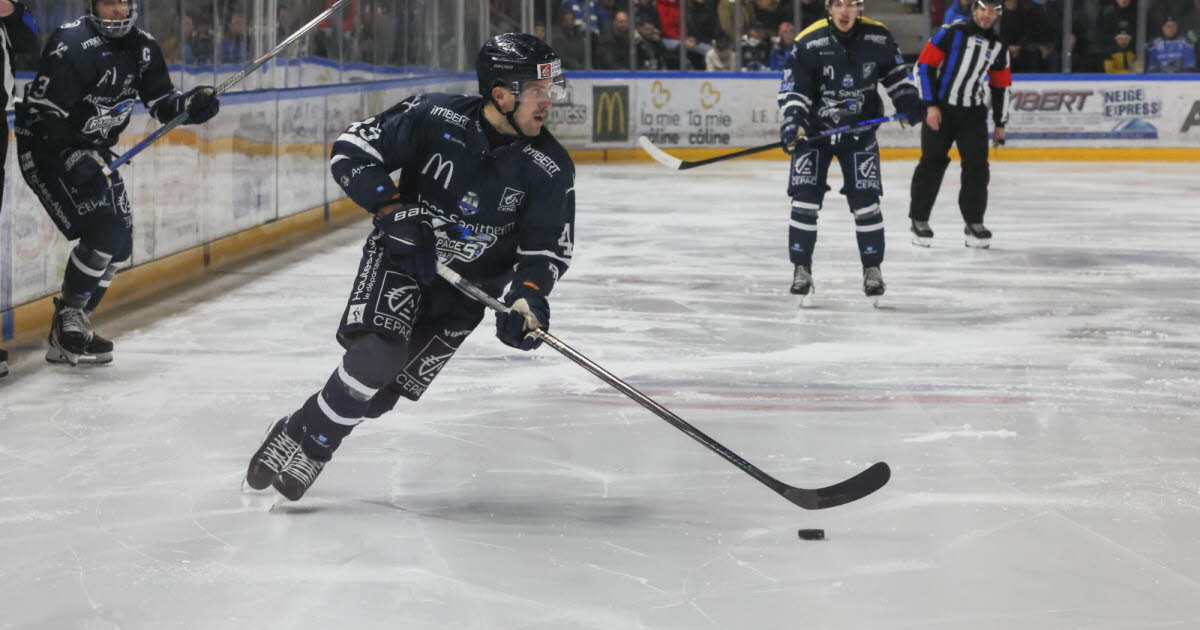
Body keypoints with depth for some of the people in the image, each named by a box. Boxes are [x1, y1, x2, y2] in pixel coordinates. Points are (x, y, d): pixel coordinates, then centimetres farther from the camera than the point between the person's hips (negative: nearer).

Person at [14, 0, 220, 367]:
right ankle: (68, 321, -4)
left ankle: (68, 336, 18)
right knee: (103, 231, -20)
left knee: (119, 246, 6)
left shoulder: (142, 48, 1)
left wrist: (192, 106, -15)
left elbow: (161, 104, 6)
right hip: (47, 148, -8)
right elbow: (41, 115, -24)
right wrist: (73, 160, -34)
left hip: (92, 151, 8)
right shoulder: (71, 45, -22)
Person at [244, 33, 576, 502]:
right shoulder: (434, 118, -18)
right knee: (378, 350, -27)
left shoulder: (550, 168, -12)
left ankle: (313, 444, 16)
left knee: (379, 393, -6)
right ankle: (298, 434, -8)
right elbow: (351, 150, -12)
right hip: (401, 255, -2)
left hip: (465, 287, 2)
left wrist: (527, 297, -24)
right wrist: (393, 208, -23)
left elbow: (547, 248, -6)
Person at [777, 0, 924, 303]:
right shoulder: (809, 42, -16)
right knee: (805, 198, -6)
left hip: (859, 131, 1)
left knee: (866, 200, -2)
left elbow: (894, 70, 9)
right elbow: (792, 89, -14)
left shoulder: (878, 37, -9)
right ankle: (802, 268, 6)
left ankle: (872, 267, 12)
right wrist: (791, 123, -27)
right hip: (815, 130, -1)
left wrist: (908, 100, -1)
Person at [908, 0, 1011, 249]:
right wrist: (930, 105, -14)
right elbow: (924, 65, -10)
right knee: (932, 163, -1)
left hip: (973, 113, 4)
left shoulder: (998, 47, 8)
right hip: (940, 109, -4)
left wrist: (1000, 123, 18)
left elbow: (1000, 86, 18)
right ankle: (919, 220, 9)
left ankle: (973, 223, 8)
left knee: (977, 166, -2)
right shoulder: (951, 33, -8)